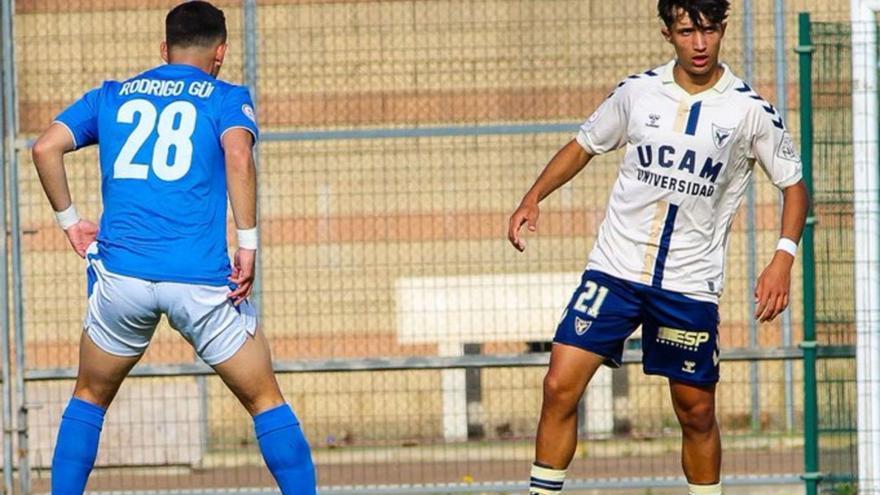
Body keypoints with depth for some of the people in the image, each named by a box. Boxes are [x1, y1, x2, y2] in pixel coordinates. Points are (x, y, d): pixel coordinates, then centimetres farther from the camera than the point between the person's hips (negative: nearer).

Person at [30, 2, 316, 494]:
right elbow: (238, 156, -12)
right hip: (202, 277, -2)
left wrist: (69, 219, 17)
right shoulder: (226, 98, 8)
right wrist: (248, 243, -11)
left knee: (90, 398, 22)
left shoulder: (111, 96, 18)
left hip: (121, 273, 3)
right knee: (267, 401, 10)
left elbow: (46, 147, 7)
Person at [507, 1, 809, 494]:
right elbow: (585, 145, 17)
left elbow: (794, 184, 5)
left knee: (697, 411, 6)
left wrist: (783, 258, -10)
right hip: (615, 268, 1)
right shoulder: (638, 92, 2)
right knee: (561, 386, -10)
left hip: (691, 284, -1)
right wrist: (533, 198, 3)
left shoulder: (751, 110, -3)